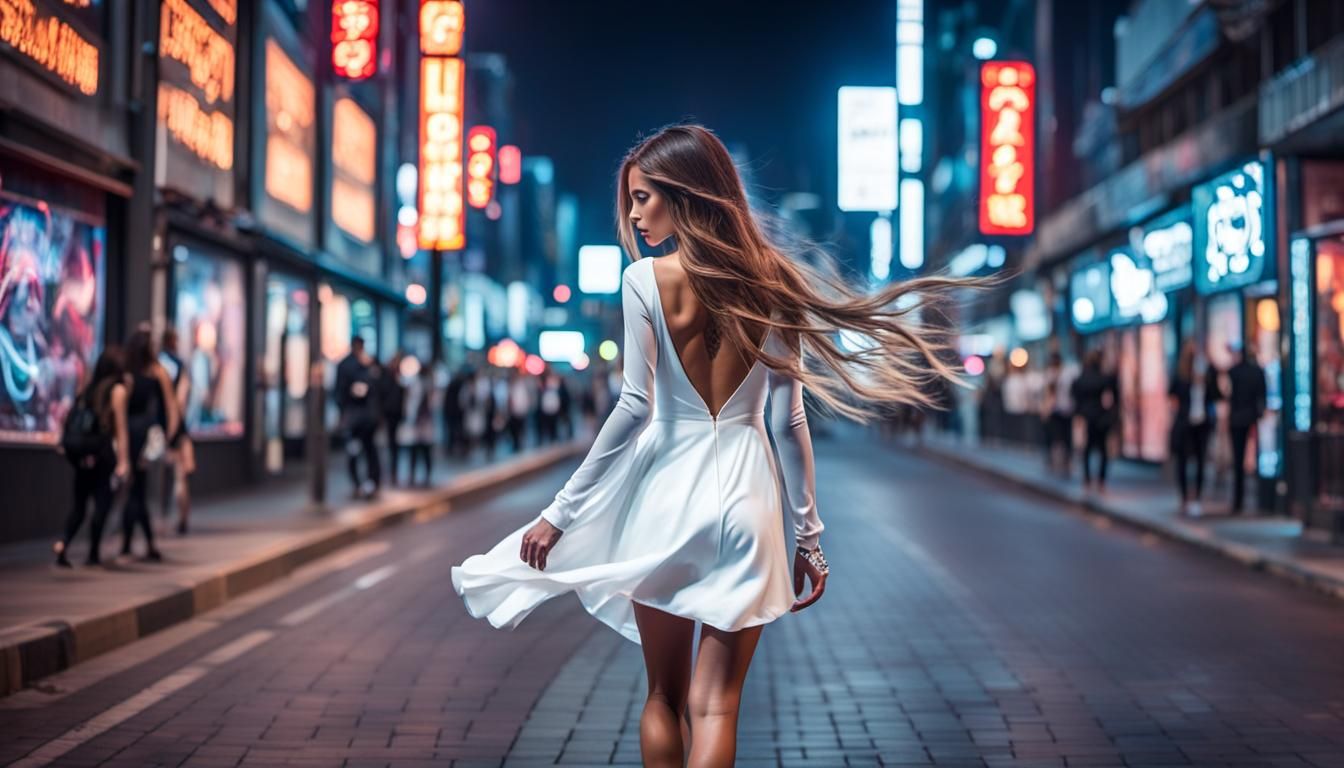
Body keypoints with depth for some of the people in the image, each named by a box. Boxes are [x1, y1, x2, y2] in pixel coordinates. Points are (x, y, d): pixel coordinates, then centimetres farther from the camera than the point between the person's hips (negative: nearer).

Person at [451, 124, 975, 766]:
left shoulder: (645, 280, -7)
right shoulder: (770, 280, 2)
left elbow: (635, 407, -10)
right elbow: (788, 419, 2)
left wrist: (561, 511, -4)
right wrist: (809, 533, 8)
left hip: (665, 491, -1)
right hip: (745, 496, 1)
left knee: (663, 695, 14)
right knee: (715, 701, 4)